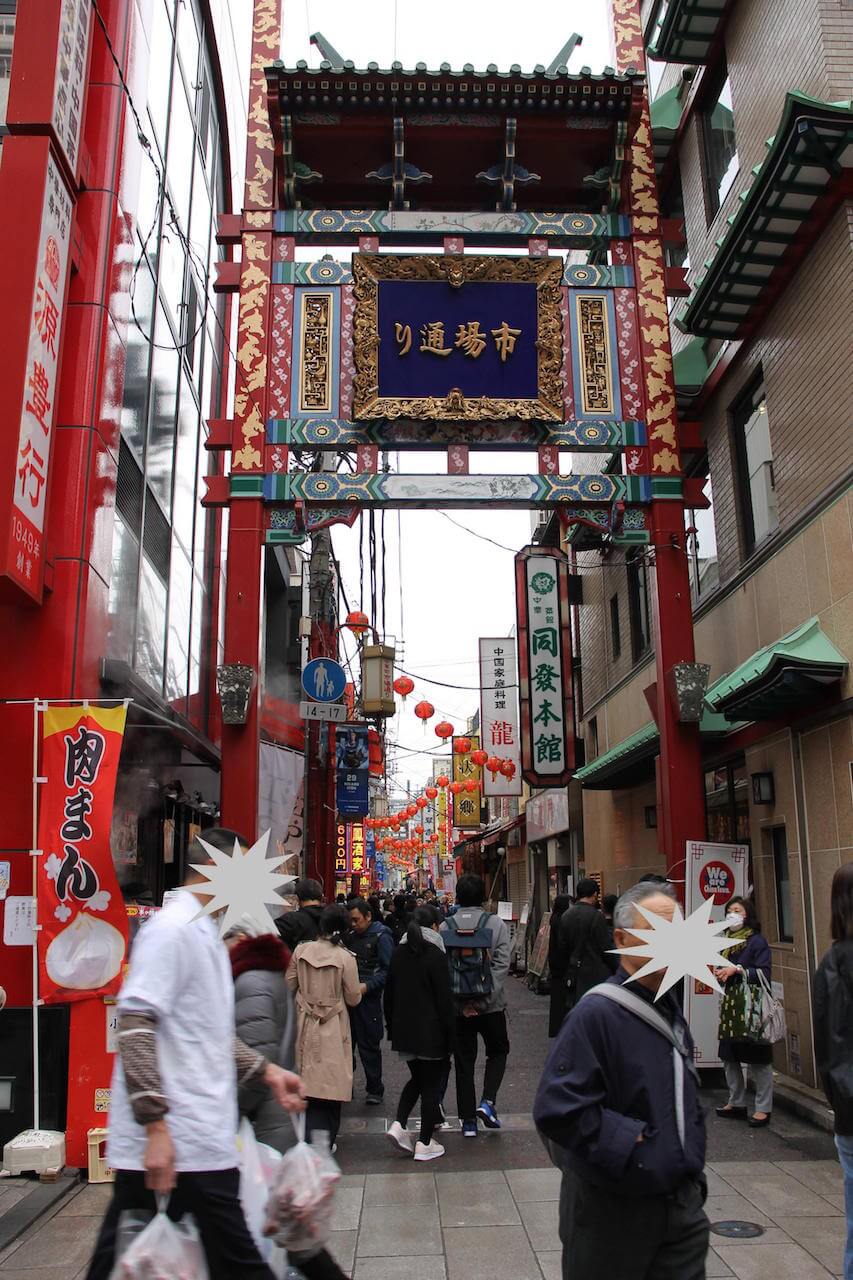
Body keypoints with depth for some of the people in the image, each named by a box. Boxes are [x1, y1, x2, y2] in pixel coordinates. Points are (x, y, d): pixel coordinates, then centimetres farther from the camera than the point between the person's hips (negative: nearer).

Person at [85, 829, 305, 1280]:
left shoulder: (204, 932, 16)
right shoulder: (171, 930, -15)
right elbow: (135, 1029, -22)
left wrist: (267, 1070, 15)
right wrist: (156, 1126, -25)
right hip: (175, 1141, -9)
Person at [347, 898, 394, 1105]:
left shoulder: (381, 937, -7)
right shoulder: (350, 936, 13)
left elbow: (388, 970, -12)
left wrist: (367, 986, -19)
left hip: (369, 997, -6)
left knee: (369, 1044, 1)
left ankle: (375, 1090, 13)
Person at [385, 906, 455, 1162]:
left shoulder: (399, 954, 5)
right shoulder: (435, 955, -14)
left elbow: (389, 994, 11)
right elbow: (444, 999, -14)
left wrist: (392, 1027, 18)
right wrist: (449, 1035, -7)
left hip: (403, 1031, 6)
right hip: (430, 1032, -6)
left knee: (417, 1078, 22)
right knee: (432, 1083, 6)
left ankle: (399, 1125, 7)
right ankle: (425, 1143, 10)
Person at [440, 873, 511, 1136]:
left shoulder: (445, 927, -2)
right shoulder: (496, 924, -7)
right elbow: (501, 965, -12)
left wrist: (460, 1003, -5)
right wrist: (484, 999, -11)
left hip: (458, 1006, 2)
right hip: (491, 1005, -1)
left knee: (464, 1060, 12)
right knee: (497, 1052, 19)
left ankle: (468, 1119, 15)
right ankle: (487, 1101, 2)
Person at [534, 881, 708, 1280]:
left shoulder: (669, 1008, 7)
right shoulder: (596, 1014, -21)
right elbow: (556, 1109, -27)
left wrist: (692, 1170, 16)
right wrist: (628, 1142, -21)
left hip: (680, 1201, 7)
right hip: (612, 1212, -7)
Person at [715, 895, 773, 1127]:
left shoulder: (757, 941, -8)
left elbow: (764, 973, -14)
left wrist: (737, 970, -19)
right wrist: (719, 973, 2)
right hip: (729, 1005, 8)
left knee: (757, 1059, -2)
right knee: (729, 1057, 13)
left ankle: (763, 1108, 9)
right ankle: (736, 1103, 26)